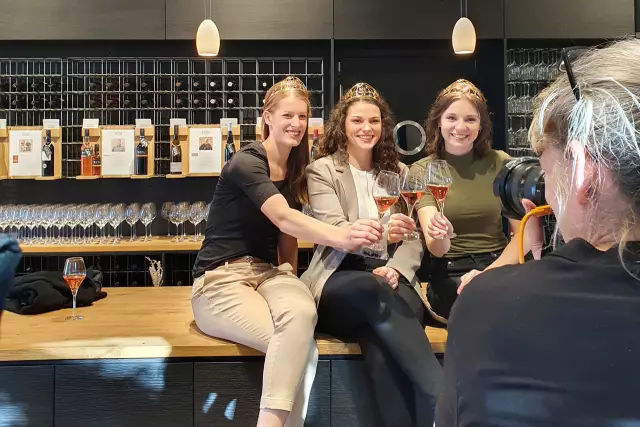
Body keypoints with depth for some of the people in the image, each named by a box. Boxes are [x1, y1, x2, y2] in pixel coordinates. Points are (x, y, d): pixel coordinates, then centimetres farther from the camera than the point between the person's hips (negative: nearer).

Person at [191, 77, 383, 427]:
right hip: (220, 281, -6)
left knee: (302, 313, -33)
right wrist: (342, 237, -45)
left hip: (267, 273, 6)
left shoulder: (294, 172, 13)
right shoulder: (246, 163, -11)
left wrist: (290, 275, 4)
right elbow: (283, 218, -29)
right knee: (302, 348, -31)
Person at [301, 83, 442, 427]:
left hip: (391, 280, 3)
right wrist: (380, 233, -29)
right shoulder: (322, 170, 8)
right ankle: (443, 395, -44)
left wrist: (395, 269, -11)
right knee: (374, 290, -39)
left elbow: (413, 238, 12)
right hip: (340, 282, -2)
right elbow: (333, 231, -8)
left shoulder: (398, 172, 19)